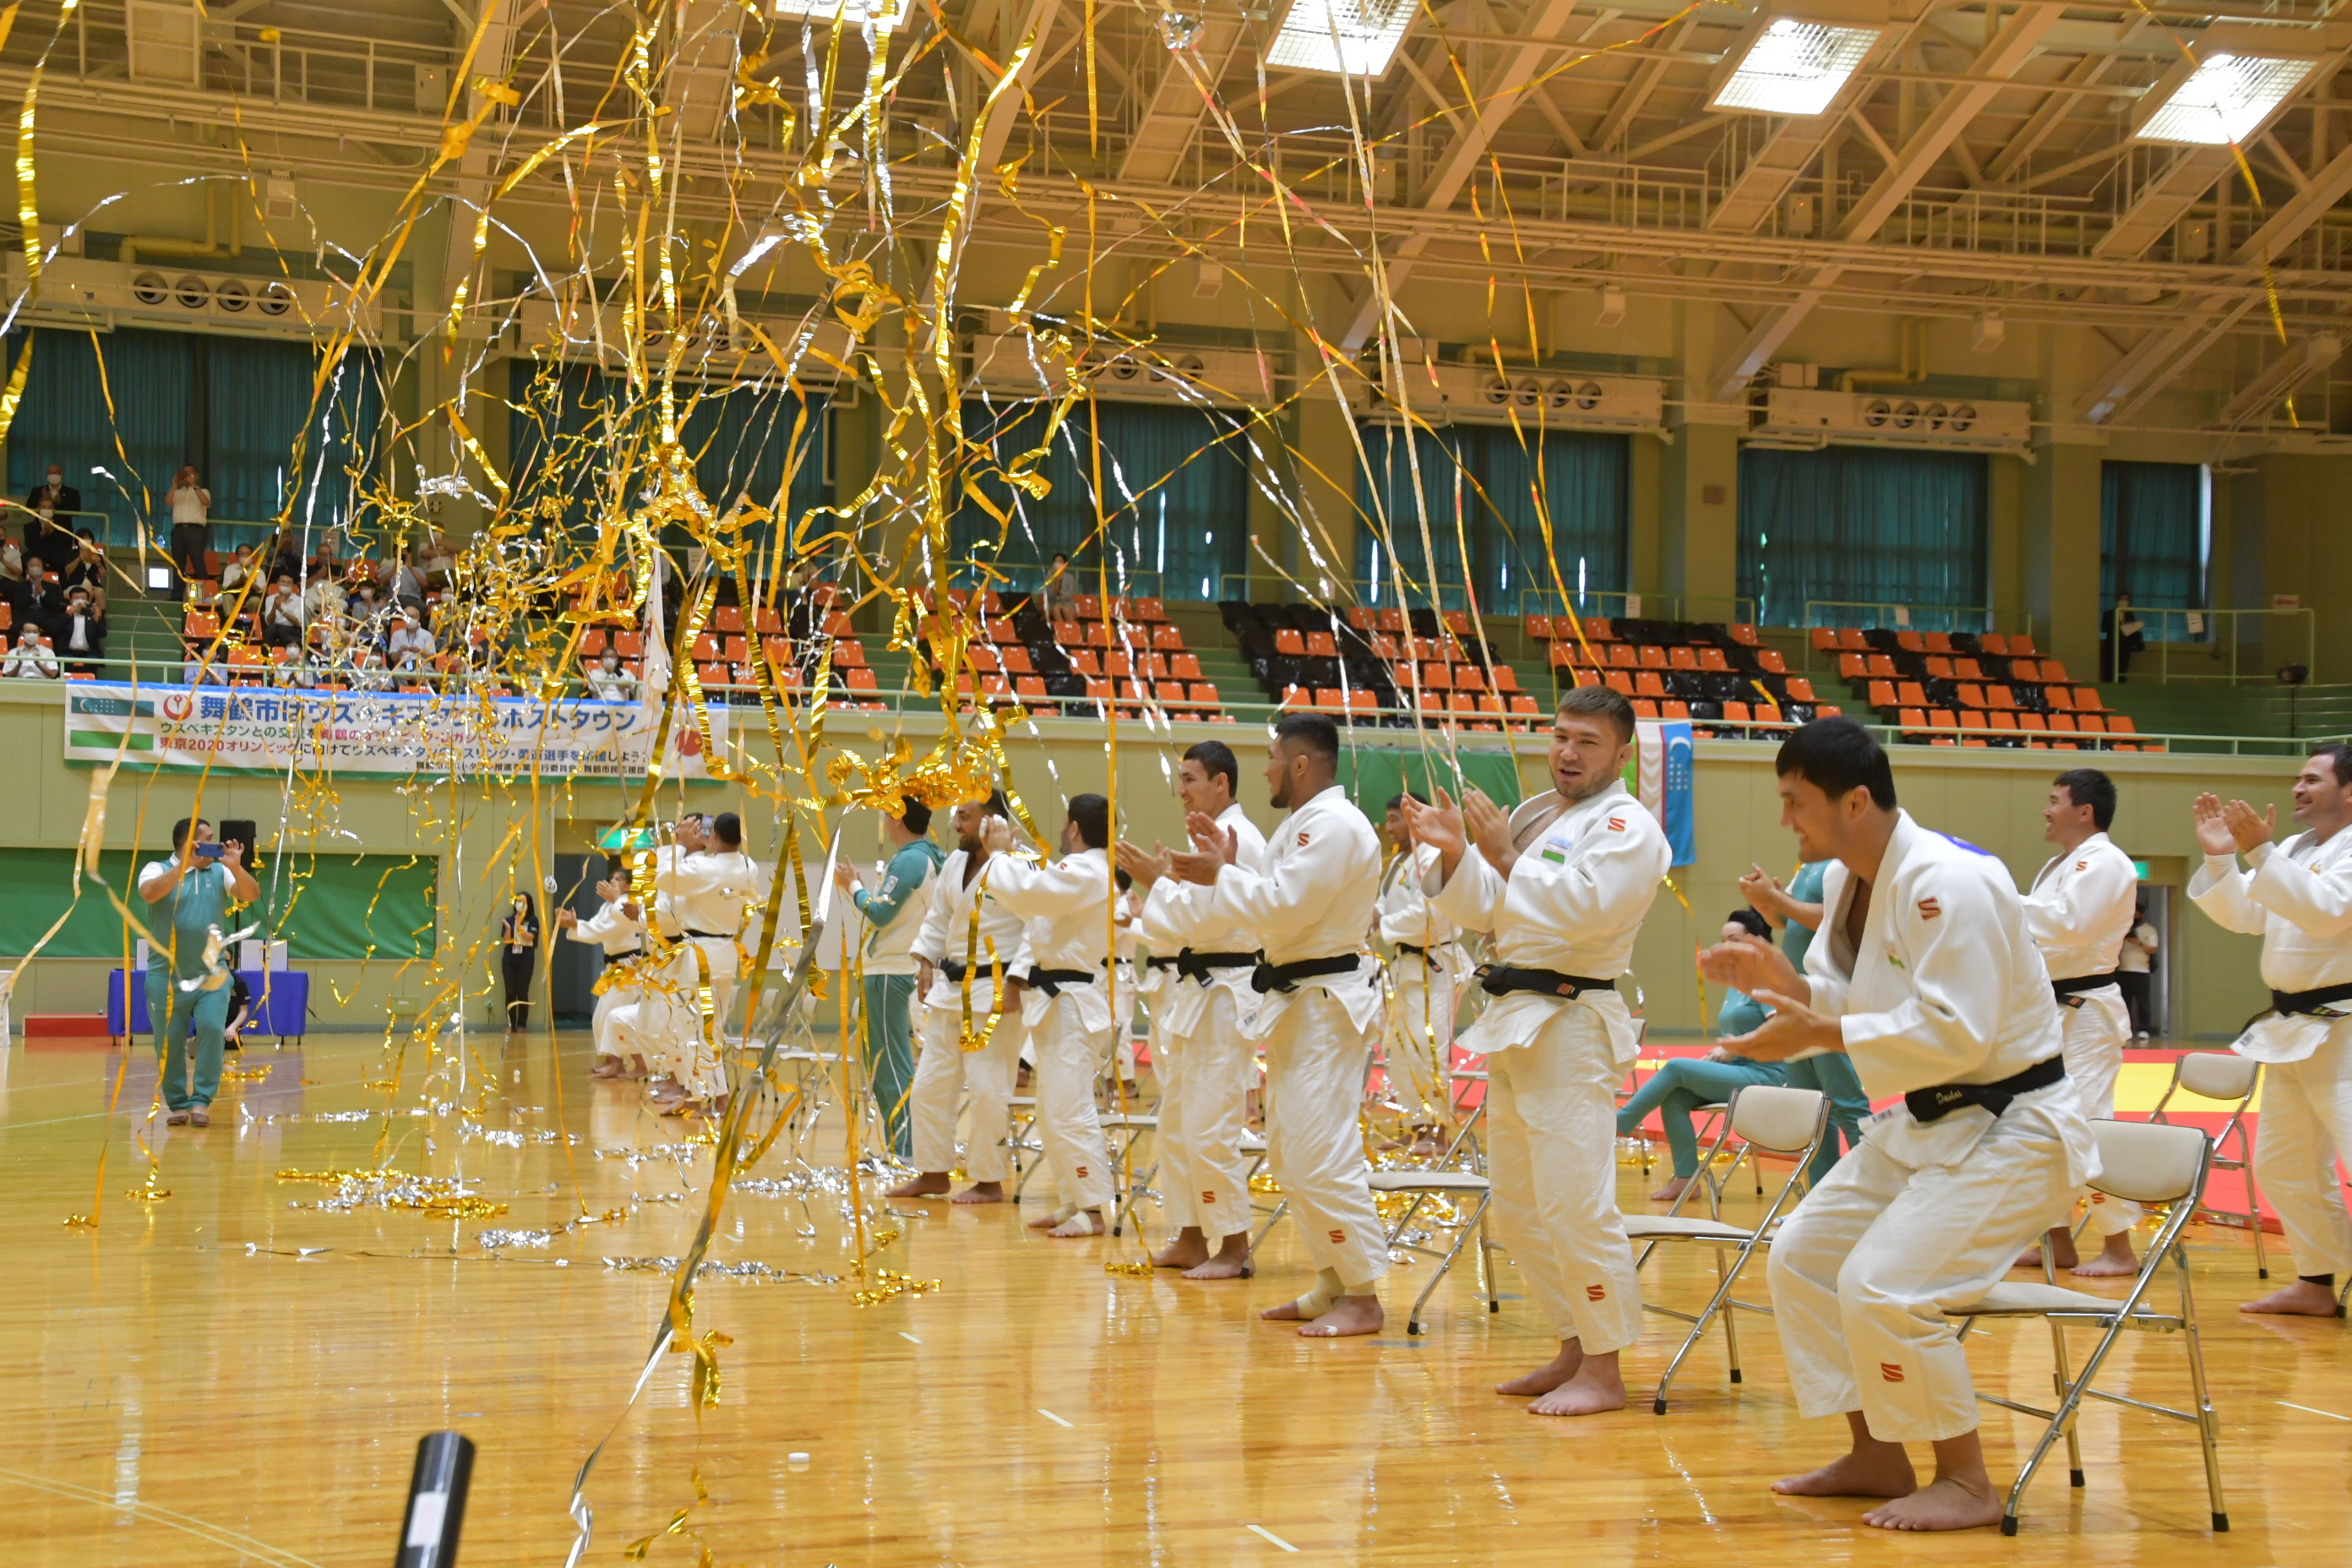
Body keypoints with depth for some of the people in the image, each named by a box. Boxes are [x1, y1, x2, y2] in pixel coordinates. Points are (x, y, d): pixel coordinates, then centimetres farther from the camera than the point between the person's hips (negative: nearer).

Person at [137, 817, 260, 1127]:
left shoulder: (220, 872, 7)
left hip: (211, 975, 1)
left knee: (211, 1030, -15)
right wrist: (184, 865, -29)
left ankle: (201, 1100, -8)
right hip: (167, 977, -1)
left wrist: (236, 868, -22)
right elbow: (150, 893, -22)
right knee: (169, 1043, 2)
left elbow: (252, 895, -5)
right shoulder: (158, 870, -1)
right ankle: (177, 1104, 16)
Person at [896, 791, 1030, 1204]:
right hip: (949, 988, 8)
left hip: (996, 993, -8)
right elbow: (938, 919, 23)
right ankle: (933, 1173, 24)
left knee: (988, 1089, -4)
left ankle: (989, 1181, 9)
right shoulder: (955, 863, 13)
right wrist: (926, 960, 9)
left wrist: (1015, 981, -22)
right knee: (929, 1084, 11)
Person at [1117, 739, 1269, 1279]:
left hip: (1219, 996, -11)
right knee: (1177, 1124, 13)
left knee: (1210, 1129, -10)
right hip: (1188, 993, 11)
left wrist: (1156, 881, -12)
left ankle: (1234, 1247, -4)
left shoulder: (1237, 838, -14)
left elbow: (1205, 919, -21)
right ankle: (1191, 1239, 20)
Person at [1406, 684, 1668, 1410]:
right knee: (1518, 1207, 14)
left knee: (1575, 1205, -12)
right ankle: (1573, 1350, 24)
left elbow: (1586, 910, -23)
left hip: (1571, 1027, -9)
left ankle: (1603, 1373, -4)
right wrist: (1455, 852, 1)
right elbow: (1482, 913, 16)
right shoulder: (1533, 814, 17)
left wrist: (1507, 859, -22)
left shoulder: (1628, 827, -9)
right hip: (1514, 1023, 9)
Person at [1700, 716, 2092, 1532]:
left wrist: (1818, 1033, -27)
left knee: (1883, 1286, -21)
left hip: (2013, 1129, -10)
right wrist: (1786, 983, -5)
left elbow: (1955, 1033, -31)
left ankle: (1966, 1483, -4)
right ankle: (1876, 1458, 21)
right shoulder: (1847, 881, 4)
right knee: (1803, 1258, 10)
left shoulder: (1951, 884, -26)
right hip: (1926, 1123, 10)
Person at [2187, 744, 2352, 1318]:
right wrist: (2220, 859, -3)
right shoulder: (2297, 849, 14)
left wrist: (2260, 852, -30)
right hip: (2294, 1031, 10)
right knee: (2282, 1166, 17)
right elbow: (2244, 915, 13)